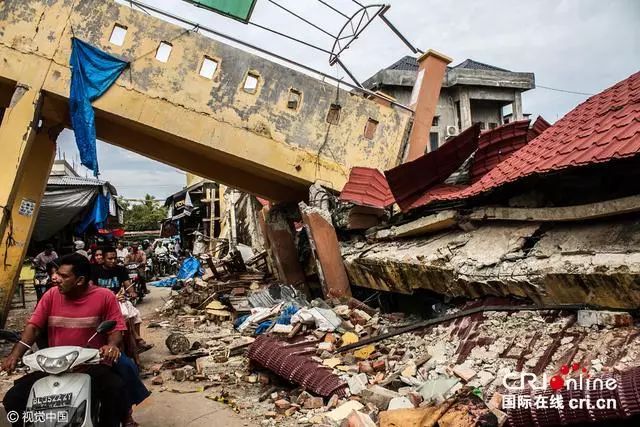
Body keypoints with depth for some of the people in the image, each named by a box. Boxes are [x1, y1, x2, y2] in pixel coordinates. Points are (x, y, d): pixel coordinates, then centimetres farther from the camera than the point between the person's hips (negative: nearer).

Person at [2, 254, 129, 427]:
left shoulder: (104, 297, -6)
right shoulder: (51, 295, 4)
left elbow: (116, 328, -6)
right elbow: (33, 326, 2)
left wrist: (112, 345, -28)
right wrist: (15, 354, -13)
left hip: (92, 366, -4)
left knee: (118, 392, -30)